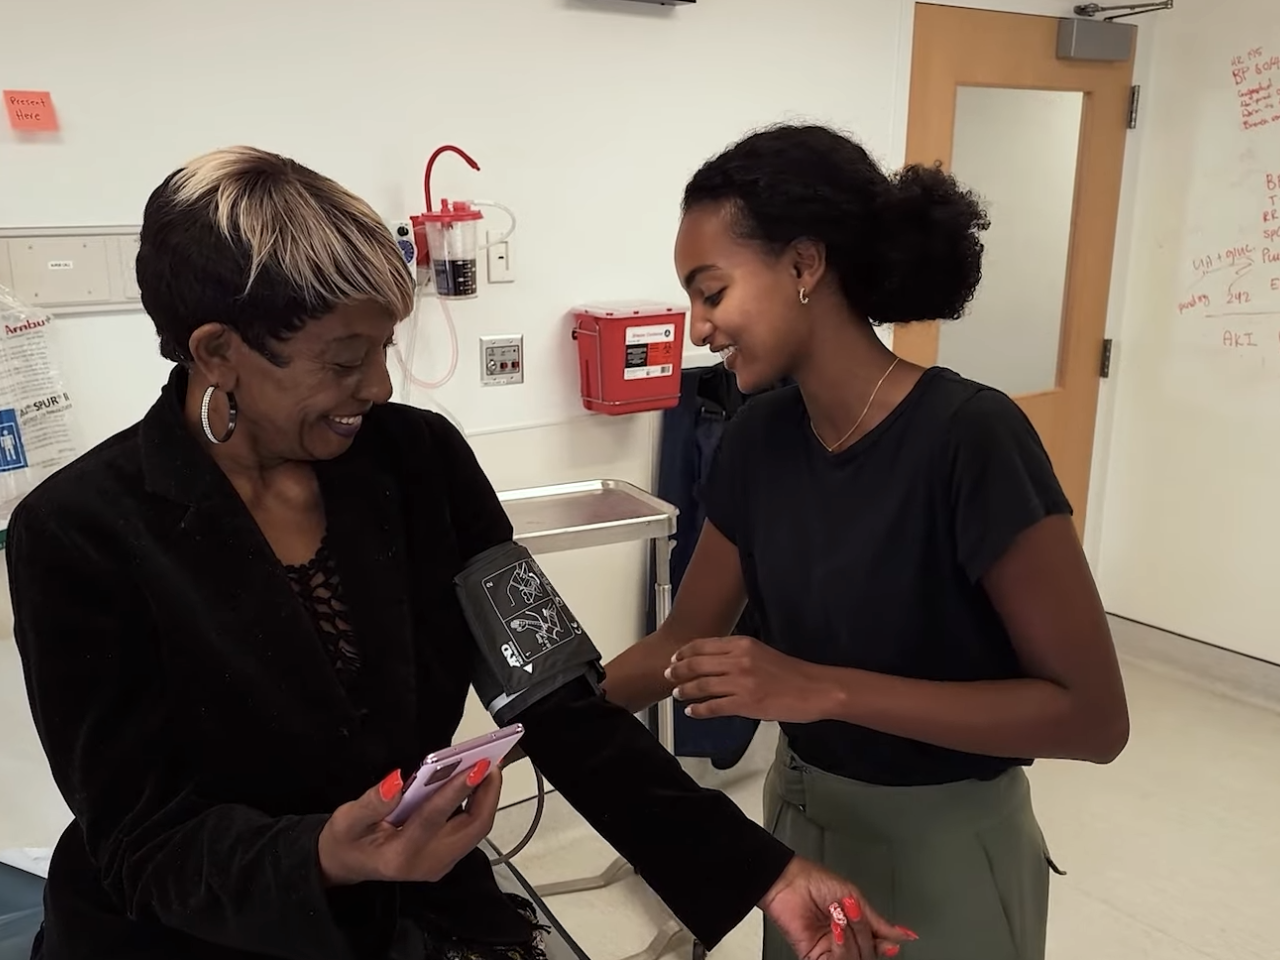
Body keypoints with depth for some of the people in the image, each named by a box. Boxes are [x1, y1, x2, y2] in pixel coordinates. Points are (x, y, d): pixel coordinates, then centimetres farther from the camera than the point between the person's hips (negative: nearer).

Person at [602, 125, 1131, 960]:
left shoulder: (969, 434, -24)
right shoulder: (760, 437, -5)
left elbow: (1093, 715, -23)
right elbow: (685, 640, 3)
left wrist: (824, 688, -29)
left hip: (942, 848, -5)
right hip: (799, 820, 6)